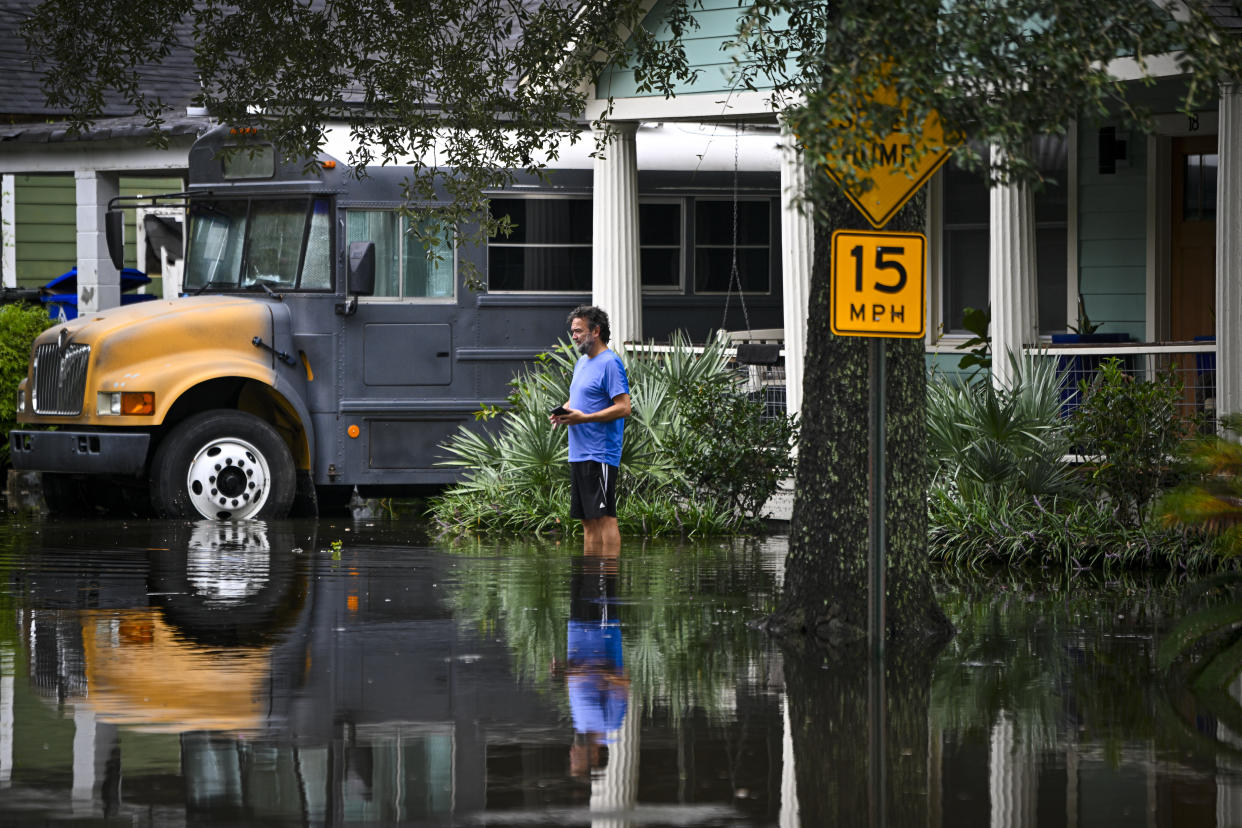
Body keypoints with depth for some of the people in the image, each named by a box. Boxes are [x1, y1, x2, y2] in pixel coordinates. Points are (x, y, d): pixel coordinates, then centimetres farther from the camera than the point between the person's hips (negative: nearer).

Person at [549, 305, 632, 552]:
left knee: (604, 517, -10)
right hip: (578, 455, 9)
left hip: (600, 455, -9)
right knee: (588, 520, 10)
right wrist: (563, 412, 7)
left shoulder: (610, 363, -10)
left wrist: (584, 418, -20)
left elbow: (623, 407, -17)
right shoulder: (582, 362, 18)